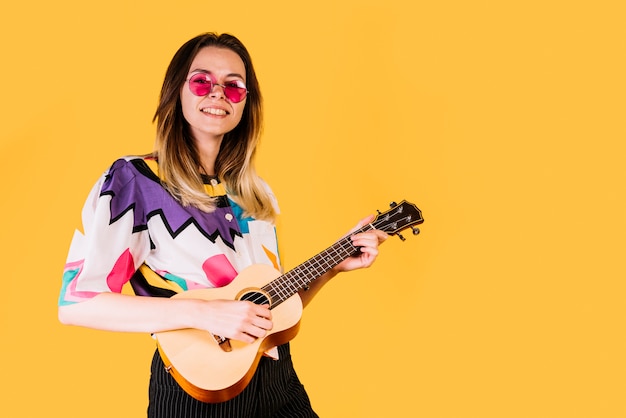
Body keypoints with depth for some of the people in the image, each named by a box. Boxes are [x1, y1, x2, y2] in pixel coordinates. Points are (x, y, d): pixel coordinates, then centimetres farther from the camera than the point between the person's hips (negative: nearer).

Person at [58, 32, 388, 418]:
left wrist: (333, 266, -2)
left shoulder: (256, 194, 7)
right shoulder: (134, 179, -10)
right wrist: (202, 313, -24)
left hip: (278, 384, 5)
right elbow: (76, 302, -17)